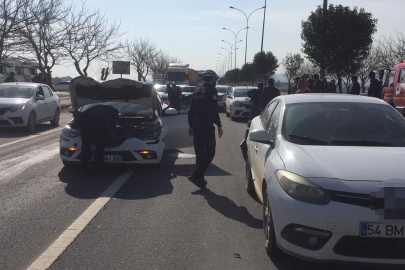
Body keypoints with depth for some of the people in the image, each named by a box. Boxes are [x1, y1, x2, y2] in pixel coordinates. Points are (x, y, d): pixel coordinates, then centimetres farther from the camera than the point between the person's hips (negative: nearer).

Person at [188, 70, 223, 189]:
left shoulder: (197, 91, 15)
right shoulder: (211, 91, -9)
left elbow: (191, 110, 16)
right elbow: (214, 110, -16)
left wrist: (191, 125, 20)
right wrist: (219, 125, -11)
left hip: (196, 126, 8)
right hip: (207, 126, -8)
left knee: (200, 152, 14)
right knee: (210, 152, -4)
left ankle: (199, 178, 18)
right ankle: (196, 175, -15)